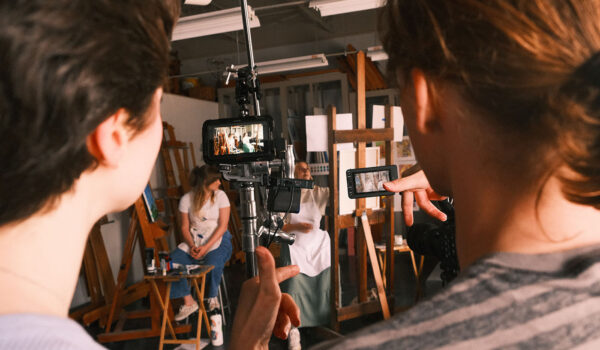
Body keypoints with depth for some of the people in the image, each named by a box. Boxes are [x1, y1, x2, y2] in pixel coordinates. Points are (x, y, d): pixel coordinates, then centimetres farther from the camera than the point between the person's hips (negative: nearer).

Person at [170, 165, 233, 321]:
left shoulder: (220, 196, -3)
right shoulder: (186, 199, 1)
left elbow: (222, 226, -8)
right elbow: (185, 227, 3)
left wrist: (206, 247, -19)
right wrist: (192, 246, -15)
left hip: (218, 239, -2)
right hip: (194, 240, 3)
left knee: (213, 264, -33)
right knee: (173, 260, -22)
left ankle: (213, 297, -3)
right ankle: (188, 302, -8)